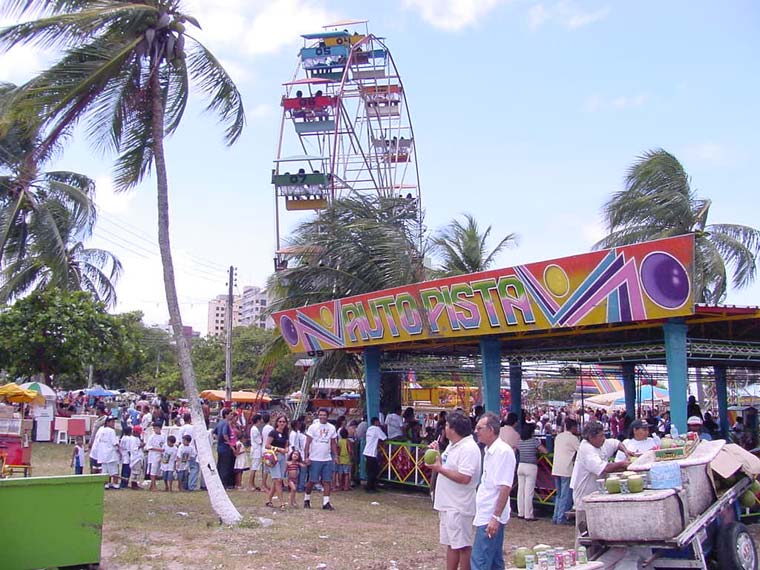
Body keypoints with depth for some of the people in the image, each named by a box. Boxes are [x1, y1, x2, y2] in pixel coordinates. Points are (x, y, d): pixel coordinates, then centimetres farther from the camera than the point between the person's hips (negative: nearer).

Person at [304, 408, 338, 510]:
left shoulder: (332, 428, 8)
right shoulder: (313, 427, -4)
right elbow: (308, 443, -5)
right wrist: (306, 457, -11)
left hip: (327, 459, 3)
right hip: (315, 459, -3)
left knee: (327, 481, 0)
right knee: (312, 481, 3)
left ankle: (326, 502, 3)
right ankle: (306, 499, 21)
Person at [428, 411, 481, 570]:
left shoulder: (468, 449, -20)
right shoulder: (453, 444, 13)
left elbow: (464, 478, -28)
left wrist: (440, 469, -21)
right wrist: (437, 454, 6)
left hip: (459, 507, -10)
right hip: (448, 504, 10)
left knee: (463, 545, -1)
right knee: (451, 544, 18)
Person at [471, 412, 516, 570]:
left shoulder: (503, 451, -16)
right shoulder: (489, 451, 14)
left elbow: (505, 487, -21)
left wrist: (496, 517, -23)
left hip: (491, 518, -10)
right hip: (487, 516, 10)